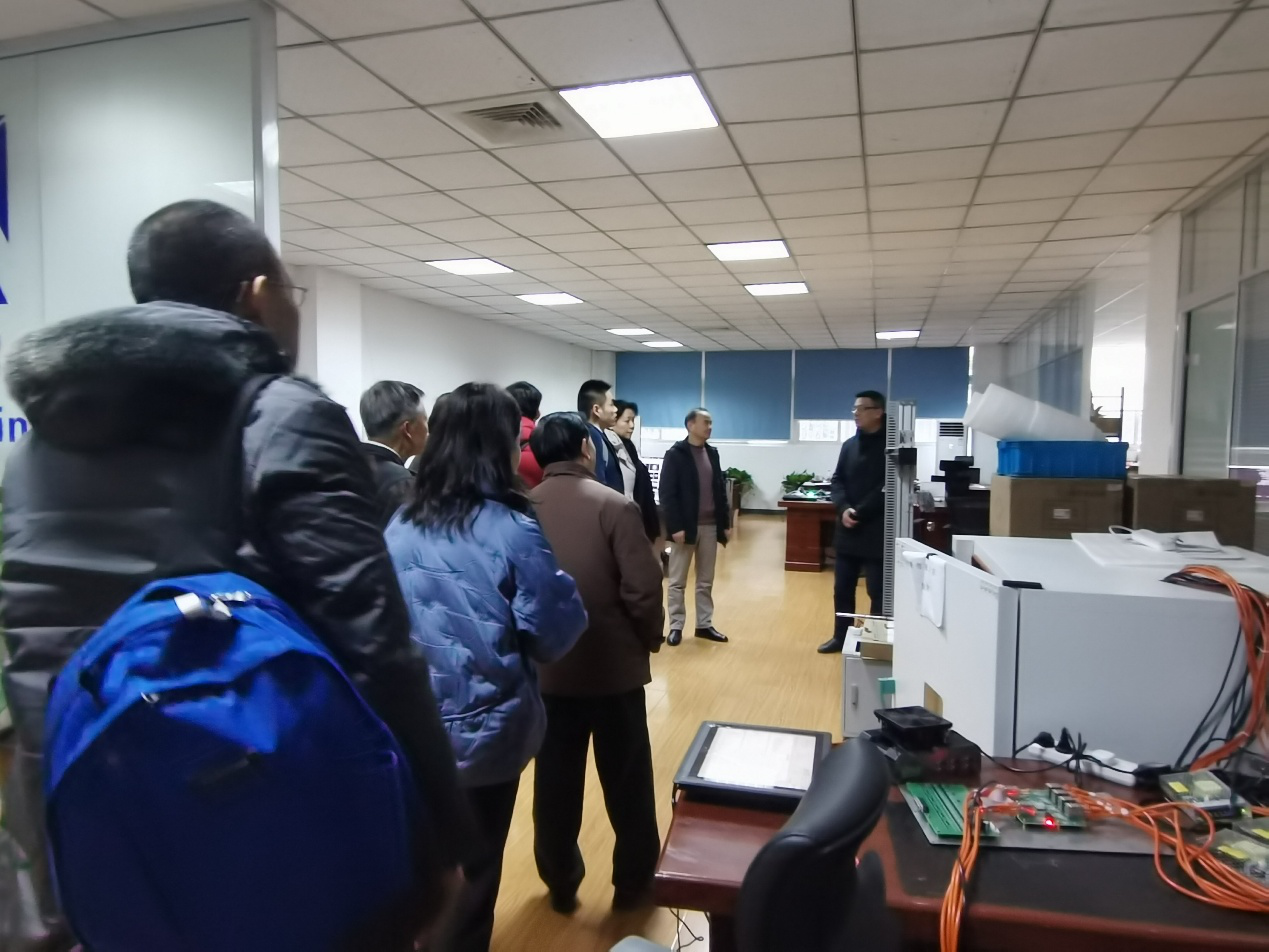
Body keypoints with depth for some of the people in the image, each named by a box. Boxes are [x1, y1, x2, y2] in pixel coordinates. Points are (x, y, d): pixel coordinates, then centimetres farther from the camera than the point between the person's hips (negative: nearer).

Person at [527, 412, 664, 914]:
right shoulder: (615, 506, -15)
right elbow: (642, 590, -18)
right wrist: (649, 640, 1)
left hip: (547, 669, 3)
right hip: (614, 665, -3)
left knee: (556, 782, 17)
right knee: (627, 781, 15)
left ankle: (560, 885, 32)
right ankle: (633, 883, 31)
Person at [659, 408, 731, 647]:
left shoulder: (712, 453, 11)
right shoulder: (675, 454, -8)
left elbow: (720, 489, 13)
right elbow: (667, 494, -12)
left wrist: (726, 523, 9)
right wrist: (675, 526, -18)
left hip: (710, 526, 6)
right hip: (686, 526, -5)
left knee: (706, 581, 12)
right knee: (678, 581, 4)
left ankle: (704, 624, 22)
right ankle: (676, 626, 13)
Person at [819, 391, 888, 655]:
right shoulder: (849, 445, 12)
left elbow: (888, 490, -14)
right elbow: (837, 481, 8)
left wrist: (859, 513, -18)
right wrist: (844, 509, -10)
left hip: (876, 532, -6)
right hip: (848, 530, 6)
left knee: (878, 591, 3)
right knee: (842, 588, 14)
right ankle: (841, 637, 27)